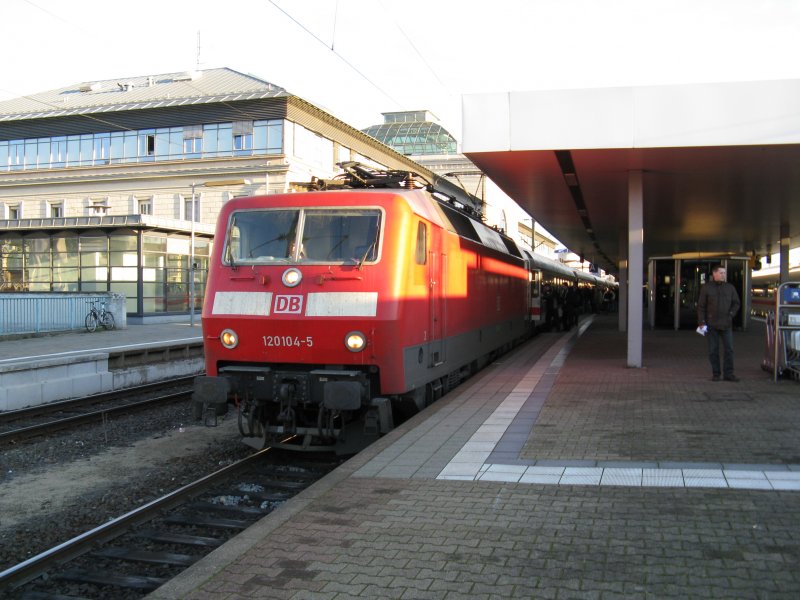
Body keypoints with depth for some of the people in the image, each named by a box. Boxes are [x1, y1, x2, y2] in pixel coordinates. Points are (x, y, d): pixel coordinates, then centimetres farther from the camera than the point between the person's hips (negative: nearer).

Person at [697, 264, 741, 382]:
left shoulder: (730, 288, 9)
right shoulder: (706, 287, 3)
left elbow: (736, 303, 15)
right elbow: (701, 306, 1)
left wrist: (731, 314, -2)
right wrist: (701, 322, -6)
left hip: (726, 324, 2)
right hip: (711, 324, -2)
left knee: (729, 349, -1)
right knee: (713, 350, 3)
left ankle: (728, 373, 6)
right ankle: (715, 374, 11)